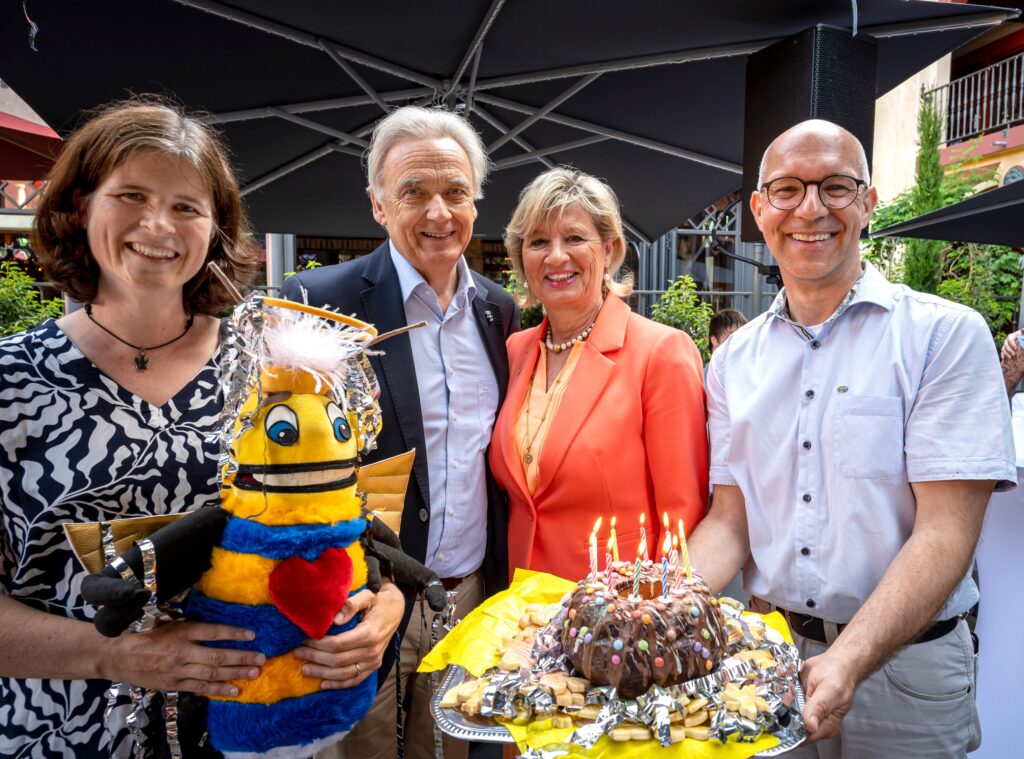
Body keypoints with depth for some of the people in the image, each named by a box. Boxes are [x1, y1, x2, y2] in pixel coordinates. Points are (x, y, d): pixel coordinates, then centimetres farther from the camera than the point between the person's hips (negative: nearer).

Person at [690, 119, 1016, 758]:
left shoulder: (946, 334, -10)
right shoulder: (734, 359, 2)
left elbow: (945, 532, -16)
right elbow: (730, 521, 2)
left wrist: (849, 662, -28)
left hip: (901, 663, -3)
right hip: (766, 658, 4)